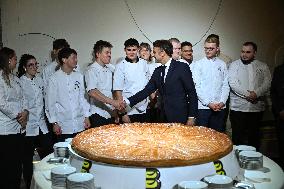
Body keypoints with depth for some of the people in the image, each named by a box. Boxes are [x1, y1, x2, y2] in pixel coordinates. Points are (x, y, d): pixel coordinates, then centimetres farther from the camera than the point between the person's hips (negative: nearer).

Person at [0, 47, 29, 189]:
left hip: (19, 127, 8)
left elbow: (22, 98, 14)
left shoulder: (15, 79, 16)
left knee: (17, 163, 12)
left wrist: (25, 112, -4)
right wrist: (18, 115, -9)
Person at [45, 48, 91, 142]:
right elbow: (50, 103, -1)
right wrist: (54, 123, -3)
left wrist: (86, 116, 7)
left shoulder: (79, 76, 5)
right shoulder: (54, 79, -4)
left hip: (79, 125, 3)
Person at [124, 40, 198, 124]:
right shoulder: (157, 71, 12)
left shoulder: (182, 67, -6)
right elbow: (146, 90, 8)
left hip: (180, 118, -5)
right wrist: (128, 101, -5)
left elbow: (192, 93, -7)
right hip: (164, 118, 5)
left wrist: (191, 117, -12)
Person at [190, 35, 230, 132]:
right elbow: (197, 87, -4)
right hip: (203, 106, -2)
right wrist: (208, 103, -10)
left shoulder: (222, 65, 9)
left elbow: (226, 85, 7)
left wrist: (222, 102, -7)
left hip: (219, 107, 2)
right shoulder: (198, 64, 1)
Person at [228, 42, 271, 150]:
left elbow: (267, 83, 0)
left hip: (257, 108, 2)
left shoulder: (263, 67, 11)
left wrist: (256, 93, -17)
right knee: (238, 137, 1)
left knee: (254, 137, 10)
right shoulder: (234, 65, 4)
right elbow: (233, 83, -9)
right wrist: (247, 94, -17)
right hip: (238, 108, -2)